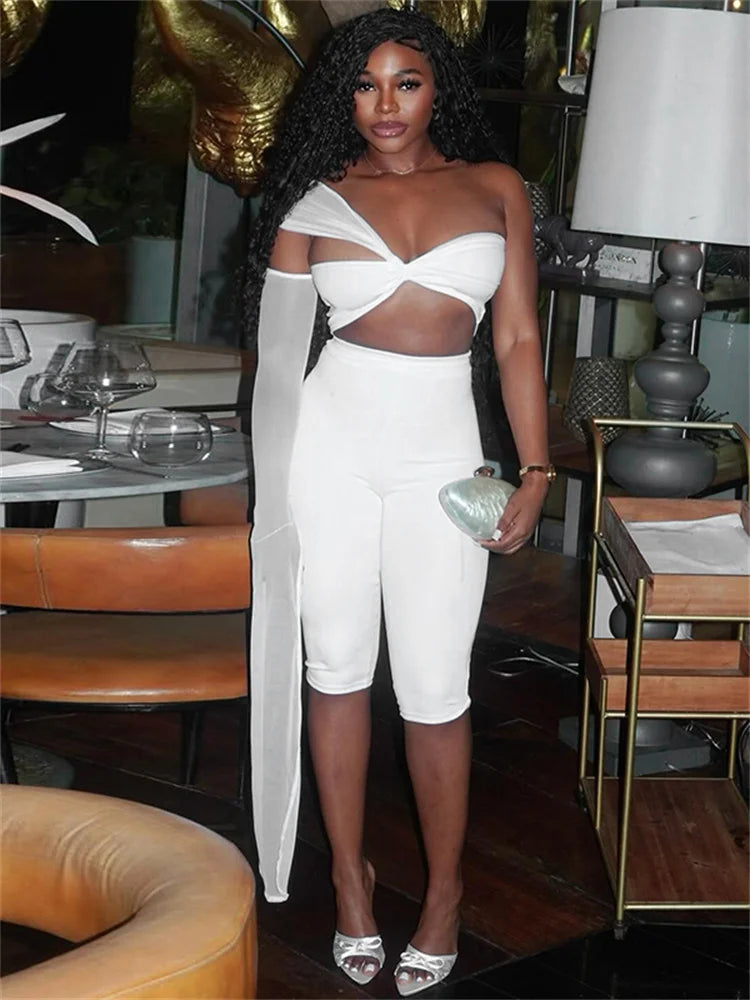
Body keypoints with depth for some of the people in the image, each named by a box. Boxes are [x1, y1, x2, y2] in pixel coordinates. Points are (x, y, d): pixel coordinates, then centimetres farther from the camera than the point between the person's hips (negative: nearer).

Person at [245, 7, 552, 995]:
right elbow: (278, 345, 4)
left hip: (439, 449, 0)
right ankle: (349, 870, 25)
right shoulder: (316, 201, 5)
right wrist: (276, 484, -2)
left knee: (434, 690, -1)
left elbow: (519, 338, 6)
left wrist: (535, 471, -1)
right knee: (337, 665, 8)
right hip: (331, 439, 1)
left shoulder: (495, 189, 7)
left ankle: (444, 886, 19)